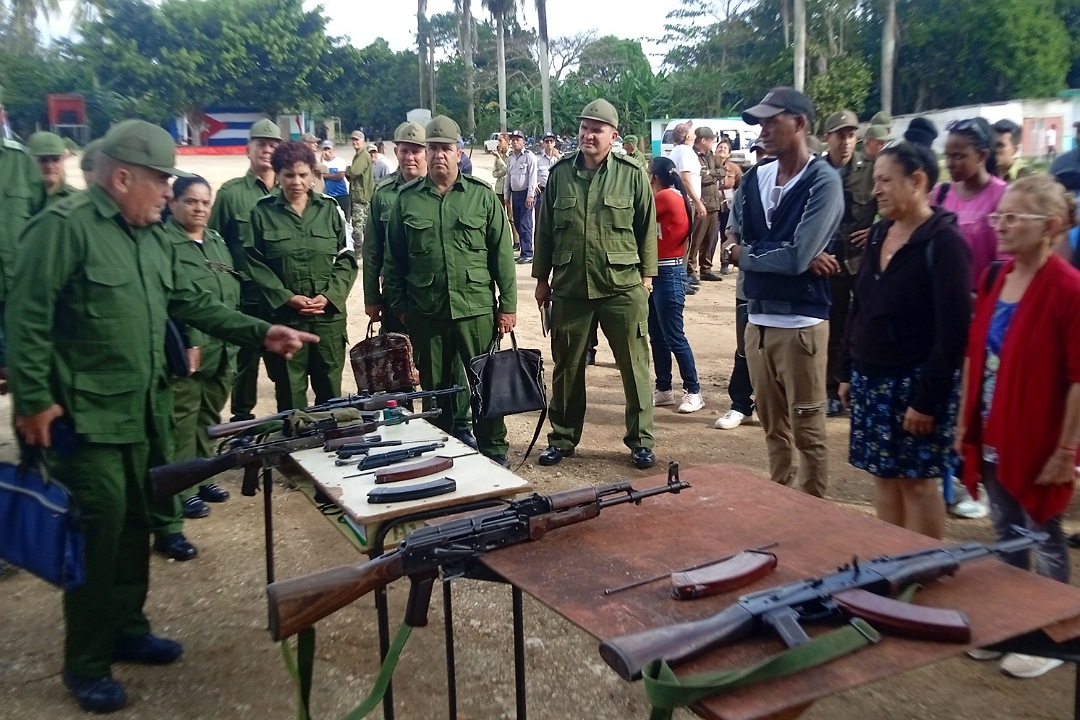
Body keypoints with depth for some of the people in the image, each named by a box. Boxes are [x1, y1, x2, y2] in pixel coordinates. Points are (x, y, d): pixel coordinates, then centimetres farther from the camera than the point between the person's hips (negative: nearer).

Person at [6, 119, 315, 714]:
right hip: (87, 417, -8)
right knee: (98, 533, -3)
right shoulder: (64, 227, -13)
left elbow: (191, 303, 16)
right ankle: (86, 665, 13)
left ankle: (128, 630, 33)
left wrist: (260, 332, 8)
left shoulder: (151, 237, 14)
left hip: (143, 413, 8)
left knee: (135, 526, 16)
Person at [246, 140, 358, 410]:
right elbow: (255, 264, -3)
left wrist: (329, 296, -10)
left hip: (329, 315, 2)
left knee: (330, 389, 11)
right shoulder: (262, 212, 0)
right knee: (290, 393, 7)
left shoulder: (330, 209, 5)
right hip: (283, 315, -2)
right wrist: (287, 298, -13)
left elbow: (347, 258, 4)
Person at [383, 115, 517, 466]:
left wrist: (507, 305, -3)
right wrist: (398, 305, 6)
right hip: (426, 313, 2)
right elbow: (394, 259, 8)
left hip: (477, 309, -1)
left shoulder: (482, 195, 0)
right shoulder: (407, 198, 4)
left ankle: (494, 451, 21)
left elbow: (502, 253, 0)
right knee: (435, 388, 12)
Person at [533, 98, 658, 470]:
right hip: (569, 288, 2)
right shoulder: (560, 173, 5)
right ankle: (562, 438, 25)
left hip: (622, 287, -2)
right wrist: (541, 278, 10)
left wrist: (646, 275, 1)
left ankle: (640, 440, 17)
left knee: (635, 365, 4)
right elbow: (545, 229, 9)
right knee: (567, 366, 11)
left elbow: (647, 229, 4)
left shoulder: (631, 174, -2)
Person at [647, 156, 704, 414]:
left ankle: (693, 391, 5)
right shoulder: (666, 198, 13)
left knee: (674, 337, -4)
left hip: (669, 273, -10)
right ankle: (664, 389, 20)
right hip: (657, 272, 10)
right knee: (656, 335, 12)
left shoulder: (668, 196, -15)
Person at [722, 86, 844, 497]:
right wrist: (800, 258, -9)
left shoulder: (823, 181, -9)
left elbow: (797, 257, -18)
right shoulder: (754, 179, 9)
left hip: (801, 322, -6)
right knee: (772, 424, 16)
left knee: (807, 429, 3)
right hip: (757, 317, 6)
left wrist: (744, 254, -4)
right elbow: (733, 244, 3)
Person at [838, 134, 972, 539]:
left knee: (917, 480, 1)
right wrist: (848, 371, 11)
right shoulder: (880, 233, 8)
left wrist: (928, 399, -18)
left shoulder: (944, 242, -14)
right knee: (883, 475, 13)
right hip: (871, 379, 7)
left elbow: (952, 332, -17)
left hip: (915, 383, -7)